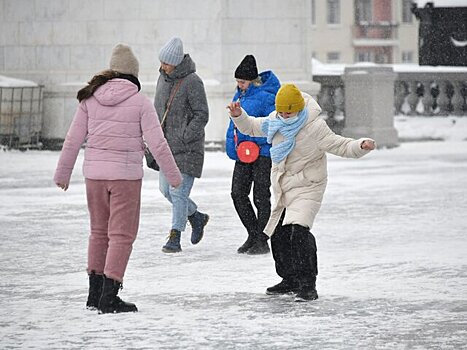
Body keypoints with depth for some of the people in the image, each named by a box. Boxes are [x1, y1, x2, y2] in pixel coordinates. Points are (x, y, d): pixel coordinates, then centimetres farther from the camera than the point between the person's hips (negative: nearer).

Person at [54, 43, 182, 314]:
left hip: (94, 173, 4)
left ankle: (95, 293, 22)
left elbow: (73, 140, 5)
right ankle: (109, 297, -4)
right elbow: (157, 143, -8)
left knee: (99, 231, 17)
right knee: (122, 235, 2)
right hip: (126, 174, -4)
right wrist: (174, 175, 2)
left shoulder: (91, 99, 3)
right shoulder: (140, 101, -7)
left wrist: (63, 173, 15)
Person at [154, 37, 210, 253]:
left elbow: (202, 116, -14)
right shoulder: (163, 78, 10)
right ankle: (197, 217, 31)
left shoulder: (192, 82, -14)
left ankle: (175, 238, -3)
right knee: (166, 189, 11)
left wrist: (184, 138, -18)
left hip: (187, 146, -8)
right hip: (166, 144, 8)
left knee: (178, 191, -9)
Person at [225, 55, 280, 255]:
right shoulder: (239, 96, 10)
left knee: (261, 197, 0)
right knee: (238, 194, 7)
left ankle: (262, 241, 9)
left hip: (263, 152, -8)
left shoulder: (265, 97, -15)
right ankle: (253, 235, 20)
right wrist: (232, 145, 6)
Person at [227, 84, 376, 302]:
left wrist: (361, 146, -35)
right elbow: (252, 128, 16)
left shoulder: (315, 127, -19)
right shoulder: (275, 121, 1)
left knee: (297, 231, -26)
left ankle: (308, 286, -25)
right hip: (282, 189, 8)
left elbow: (340, 146, -18)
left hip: (306, 187, -8)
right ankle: (290, 280, 35)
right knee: (278, 234, 15)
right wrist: (239, 116, -2)